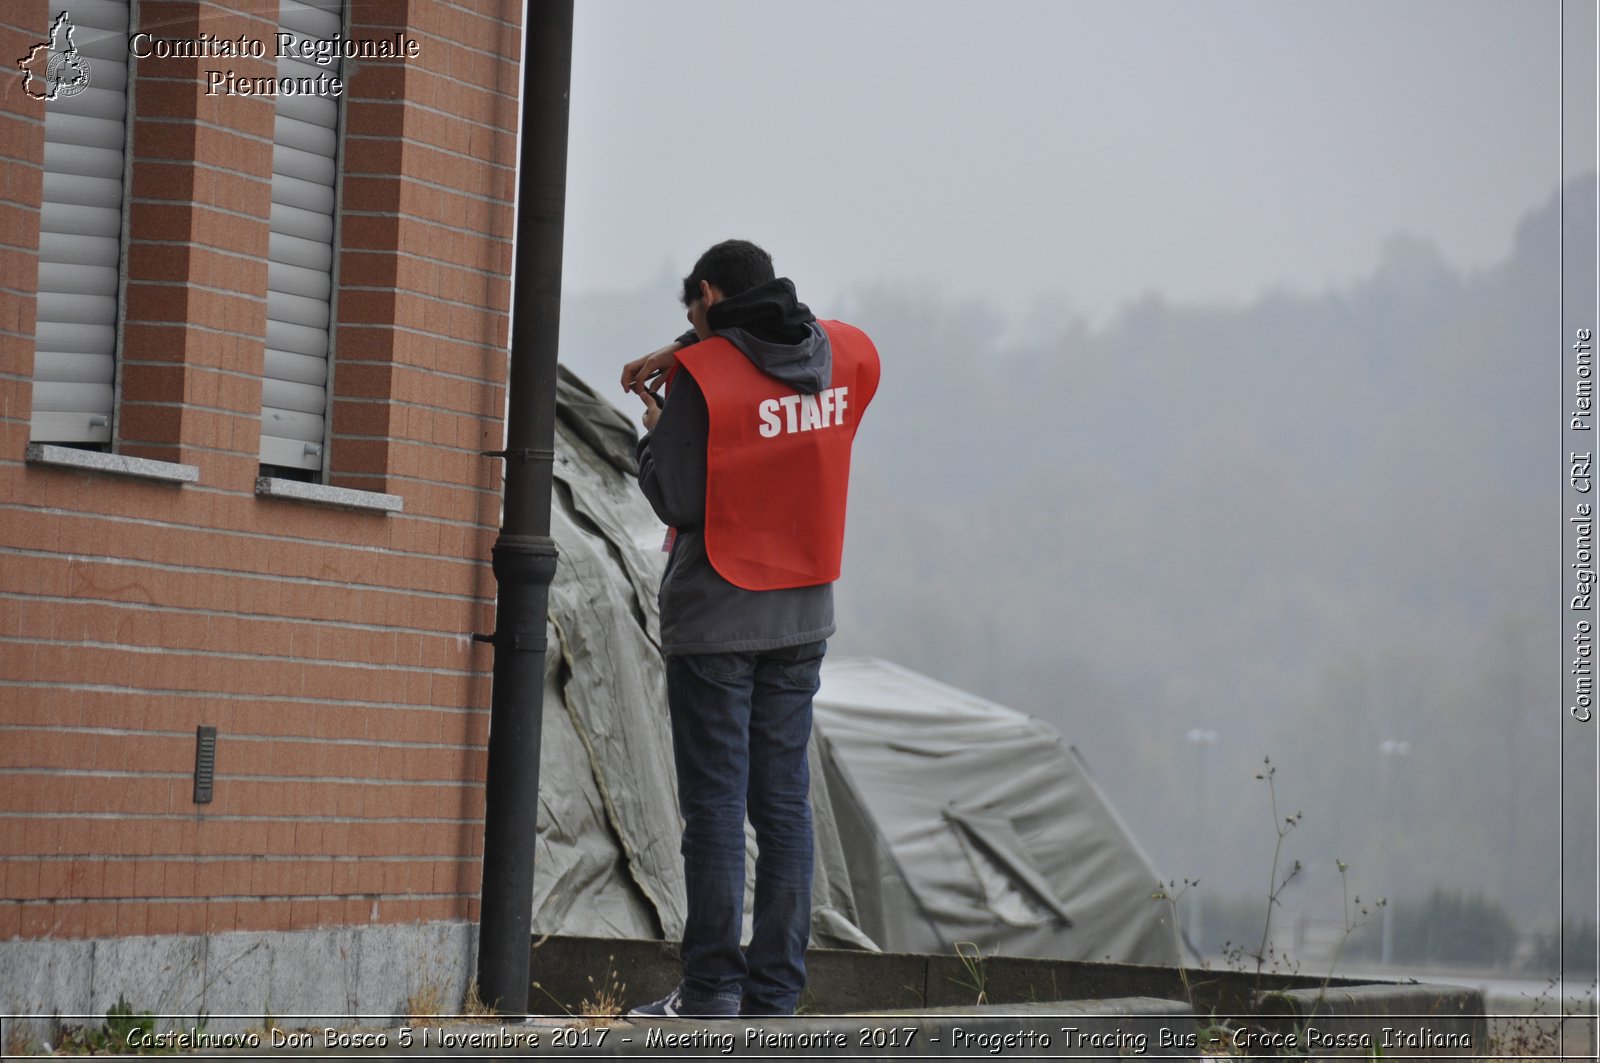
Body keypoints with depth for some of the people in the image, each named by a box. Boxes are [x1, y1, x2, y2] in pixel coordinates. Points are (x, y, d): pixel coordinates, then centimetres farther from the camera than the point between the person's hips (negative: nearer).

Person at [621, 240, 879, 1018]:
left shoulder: (702, 376, -12)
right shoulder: (850, 358, 5)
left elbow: (678, 501, -11)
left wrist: (655, 429, 7)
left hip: (715, 617, -5)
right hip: (803, 616, 5)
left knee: (715, 805, -2)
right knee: (784, 802, 7)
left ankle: (711, 991, -1)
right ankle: (775, 995, 6)